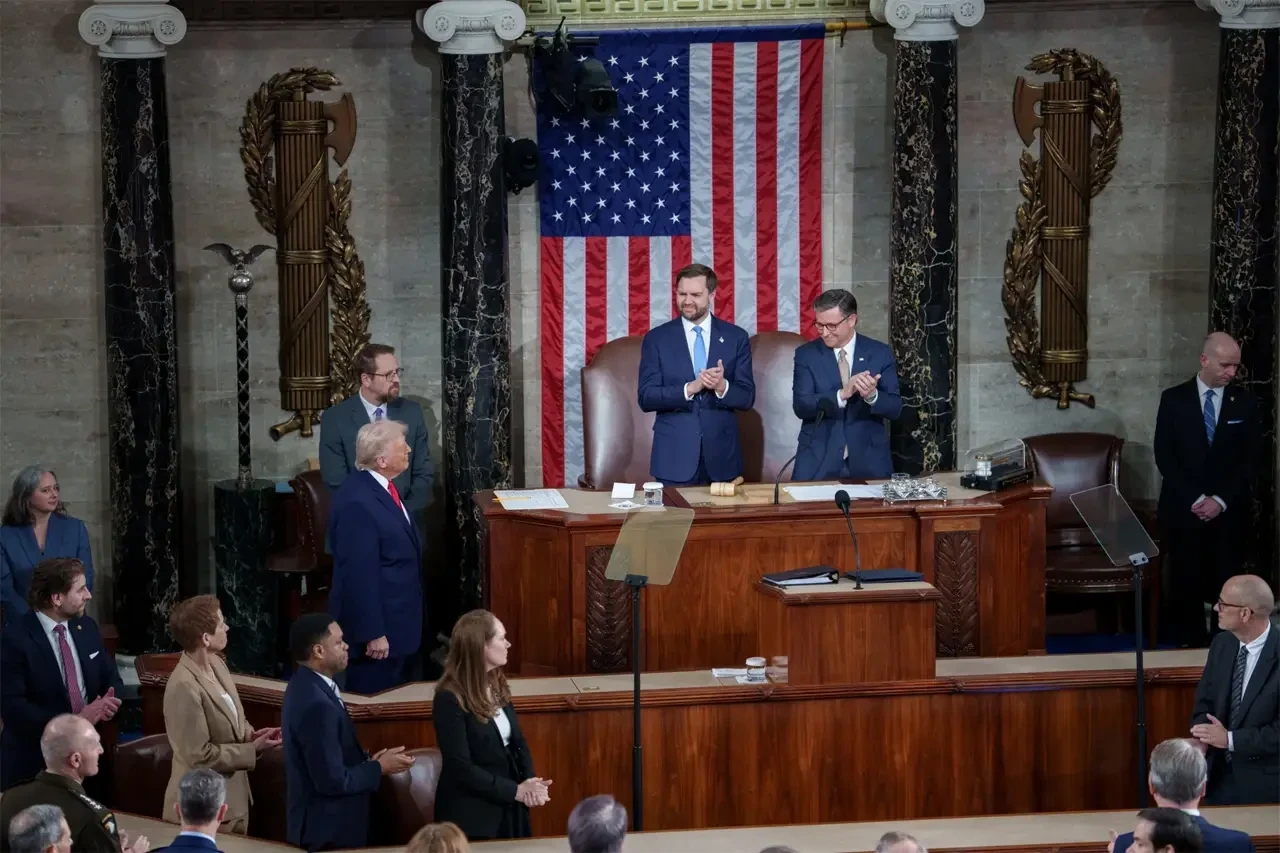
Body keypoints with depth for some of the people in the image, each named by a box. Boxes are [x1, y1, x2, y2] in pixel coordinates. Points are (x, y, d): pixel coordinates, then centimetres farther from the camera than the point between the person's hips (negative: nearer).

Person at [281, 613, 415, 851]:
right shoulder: (316, 704, -27)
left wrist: (366, 760, 1)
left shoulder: (306, 685, 4)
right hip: (330, 830, -10)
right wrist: (379, 767, -13)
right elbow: (331, 780, -25)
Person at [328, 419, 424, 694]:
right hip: (377, 625, -10)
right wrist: (373, 633, -22)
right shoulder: (357, 503, -24)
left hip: (397, 620, 10)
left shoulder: (383, 487, 7)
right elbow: (360, 574, -24)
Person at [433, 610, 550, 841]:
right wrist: (516, 790, -20)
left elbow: (517, 740, 8)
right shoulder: (450, 699, -19)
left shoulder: (497, 685, 5)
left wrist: (530, 783, -11)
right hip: (472, 814, -7)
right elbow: (461, 768, -21)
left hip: (509, 808, 7)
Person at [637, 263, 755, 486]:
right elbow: (646, 398, -5)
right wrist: (689, 389, -20)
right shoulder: (656, 339, 2)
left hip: (721, 454, 1)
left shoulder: (736, 337, 5)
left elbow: (747, 397, 2)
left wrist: (722, 387, -19)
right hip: (674, 455, -1)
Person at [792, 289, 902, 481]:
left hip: (868, 461, 0)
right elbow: (800, 405, -11)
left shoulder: (880, 353, 1)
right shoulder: (806, 354, 0)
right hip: (818, 461, 0)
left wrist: (872, 395, -24)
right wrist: (842, 394, -25)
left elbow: (895, 408, -2)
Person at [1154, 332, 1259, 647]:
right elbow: (1164, 456, -2)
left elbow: (1248, 460, 2)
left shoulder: (1245, 403, 3)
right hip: (1183, 510, 0)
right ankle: (1186, 647, 9)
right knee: (1185, 585, 1)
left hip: (1228, 512, 0)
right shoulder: (1174, 399, 1)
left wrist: (1221, 500, -9)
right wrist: (1195, 499, -10)